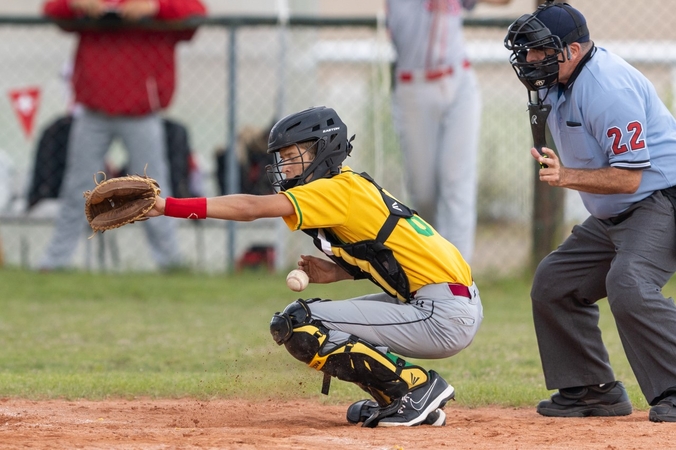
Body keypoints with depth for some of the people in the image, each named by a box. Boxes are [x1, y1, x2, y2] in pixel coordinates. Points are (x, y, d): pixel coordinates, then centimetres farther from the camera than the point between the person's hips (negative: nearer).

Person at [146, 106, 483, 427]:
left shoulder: (340, 190, -12)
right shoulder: (354, 187, 15)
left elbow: (250, 208, -20)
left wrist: (168, 206, -23)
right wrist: (336, 273, 7)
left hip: (445, 316, -10)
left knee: (296, 326, -12)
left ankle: (417, 386, -8)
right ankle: (408, 402, 13)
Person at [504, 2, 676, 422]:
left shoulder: (609, 88, -25)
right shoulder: (556, 82, 6)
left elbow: (628, 178, -28)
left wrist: (567, 176, -35)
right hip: (611, 216, 11)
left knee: (628, 285, -32)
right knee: (554, 282, 12)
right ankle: (593, 389, 17)